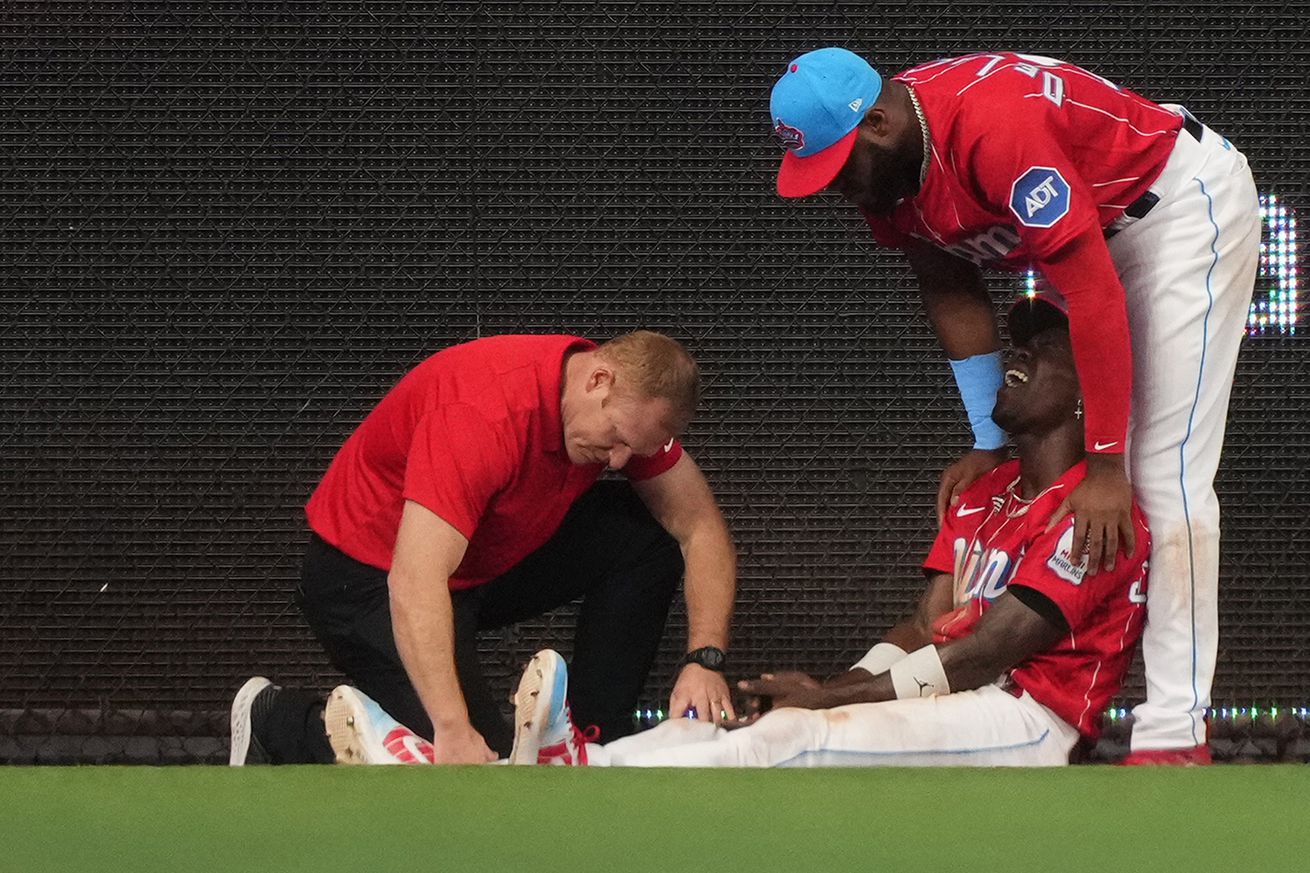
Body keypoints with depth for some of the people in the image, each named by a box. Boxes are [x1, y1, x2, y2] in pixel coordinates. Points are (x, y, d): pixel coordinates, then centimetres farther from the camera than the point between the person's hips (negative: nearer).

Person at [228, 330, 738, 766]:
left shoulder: (632, 404, -11)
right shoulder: (485, 414, -35)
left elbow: (699, 525, -4)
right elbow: (414, 584, -42)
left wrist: (705, 660, -20)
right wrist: (454, 731, -50)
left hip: (490, 561, 8)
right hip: (368, 580, -8)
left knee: (643, 537, -10)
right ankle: (275, 721, 0)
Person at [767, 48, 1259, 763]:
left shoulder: (991, 126, -36)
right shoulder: (881, 165, -9)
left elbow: (1092, 288, -35)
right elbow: (951, 293, 4)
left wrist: (1106, 462, -32)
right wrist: (988, 442, 0)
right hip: (1096, 230, 9)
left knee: (1166, 476, -18)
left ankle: (1174, 733, -22)